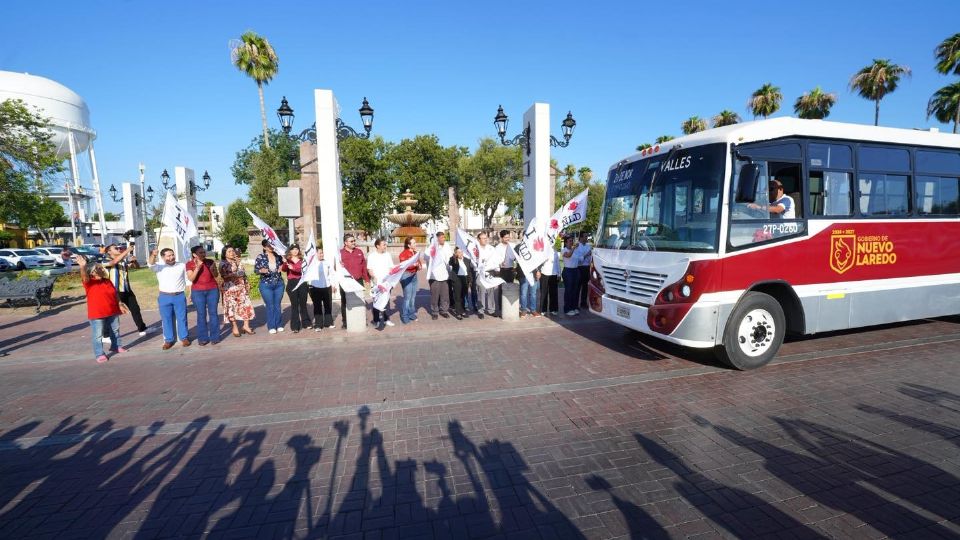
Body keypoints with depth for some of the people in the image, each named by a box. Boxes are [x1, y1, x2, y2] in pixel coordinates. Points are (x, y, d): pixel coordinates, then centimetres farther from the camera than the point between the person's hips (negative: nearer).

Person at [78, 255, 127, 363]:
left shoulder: (107, 281, 8)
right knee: (98, 335, -1)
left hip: (112, 312, 6)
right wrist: (83, 267, -52)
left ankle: (116, 346, 37)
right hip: (96, 314, -6)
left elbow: (115, 294, 15)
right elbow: (85, 277, -33)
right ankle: (99, 354, 6)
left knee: (115, 331, 19)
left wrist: (120, 305, 14)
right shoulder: (89, 282, -10)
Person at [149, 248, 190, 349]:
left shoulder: (182, 266, 6)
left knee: (182, 318, 5)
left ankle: (184, 338, 16)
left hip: (180, 296, 0)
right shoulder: (159, 267, 4)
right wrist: (153, 255, -40)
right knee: (166, 319, 6)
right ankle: (168, 340, 16)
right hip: (164, 297, 0)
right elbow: (151, 264, -18)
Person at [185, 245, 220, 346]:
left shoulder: (210, 261, 1)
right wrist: (197, 268, -22)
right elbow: (191, 279, -10)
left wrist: (212, 269, -17)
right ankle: (202, 338, 9)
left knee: (213, 313, 1)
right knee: (201, 314, 2)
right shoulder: (190, 264, -2)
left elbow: (216, 275, 3)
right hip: (198, 292, -1)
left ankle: (215, 337, 8)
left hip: (212, 290, 1)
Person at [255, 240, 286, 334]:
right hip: (266, 285, -2)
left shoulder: (278, 255, 3)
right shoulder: (260, 257, -4)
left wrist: (282, 267, -5)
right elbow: (255, 269, -6)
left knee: (277, 305, 8)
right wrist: (261, 270, -26)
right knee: (270, 306, 1)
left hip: (279, 284, 3)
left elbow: (283, 264, 18)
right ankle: (271, 327, 10)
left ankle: (279, 325, 18)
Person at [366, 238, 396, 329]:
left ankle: (386, 319, 20)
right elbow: (369, 269, -7)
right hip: (376, 283, -4)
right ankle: (377, 321, 7)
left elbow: (391, 267, 9)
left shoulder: (388, 255, 7)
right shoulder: (372, 256, -4)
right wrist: (374, 277, -22)